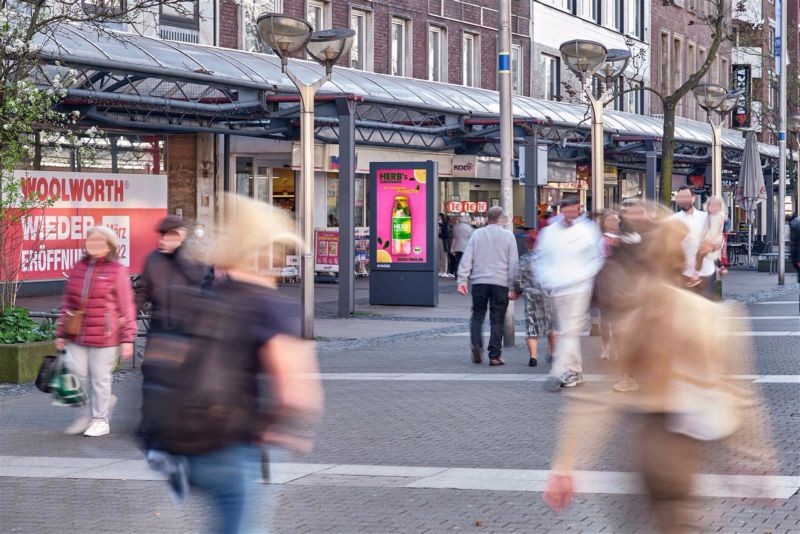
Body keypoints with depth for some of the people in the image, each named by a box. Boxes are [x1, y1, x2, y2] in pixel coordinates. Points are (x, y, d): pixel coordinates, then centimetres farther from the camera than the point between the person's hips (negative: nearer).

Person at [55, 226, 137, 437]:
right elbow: (68, 303, 16)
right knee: (76, 376, 4)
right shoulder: (78, 269, 10)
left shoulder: (117, 271, -5)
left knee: (100, 378, 4)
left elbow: (126, 307, -5)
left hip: (104, 338, -5)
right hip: (76, 337, 5)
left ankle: (100, 420, 19)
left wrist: (127, 339, -8)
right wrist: (61, 333, 16)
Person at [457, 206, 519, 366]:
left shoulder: (477, 234, 5)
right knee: (497, 320, 3)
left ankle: (476, 346, -6)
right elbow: (514, 264, 0)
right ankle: (495, 356, 1)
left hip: (479, 281, 1)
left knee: (477, 315, 14)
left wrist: (462, 279, 2)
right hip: (500, 283, -1)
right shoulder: (508, 236, 1)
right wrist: (513, 286, 4)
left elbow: (467, 258, 1)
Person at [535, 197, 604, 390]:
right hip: (556, 290, 5)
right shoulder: (549, 232, 8)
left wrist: (581, 276, -9)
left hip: (578, 289, -4)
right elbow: (541, 260, 15)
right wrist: (547, 280, 1)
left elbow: (597, 258, 1)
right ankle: (575, 372, 20)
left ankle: (558, 373, -16)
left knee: (570, 331, -11)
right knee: (565, 331, 10)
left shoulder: (588, 231, -1)